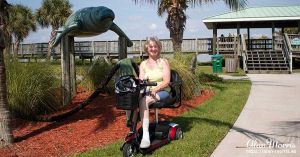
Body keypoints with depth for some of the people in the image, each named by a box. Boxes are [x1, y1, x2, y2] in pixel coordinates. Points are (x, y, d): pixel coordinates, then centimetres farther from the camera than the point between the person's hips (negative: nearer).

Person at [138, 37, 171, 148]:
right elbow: (140, 81, 8)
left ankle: (145, 136, -37)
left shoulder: (163, 62, 6)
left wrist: (155, 88, -21)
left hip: (162, 91, -3)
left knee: (144, 101, -35)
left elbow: (166, 81, -4)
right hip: (146, 92, 4)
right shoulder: (143, 64, 16)